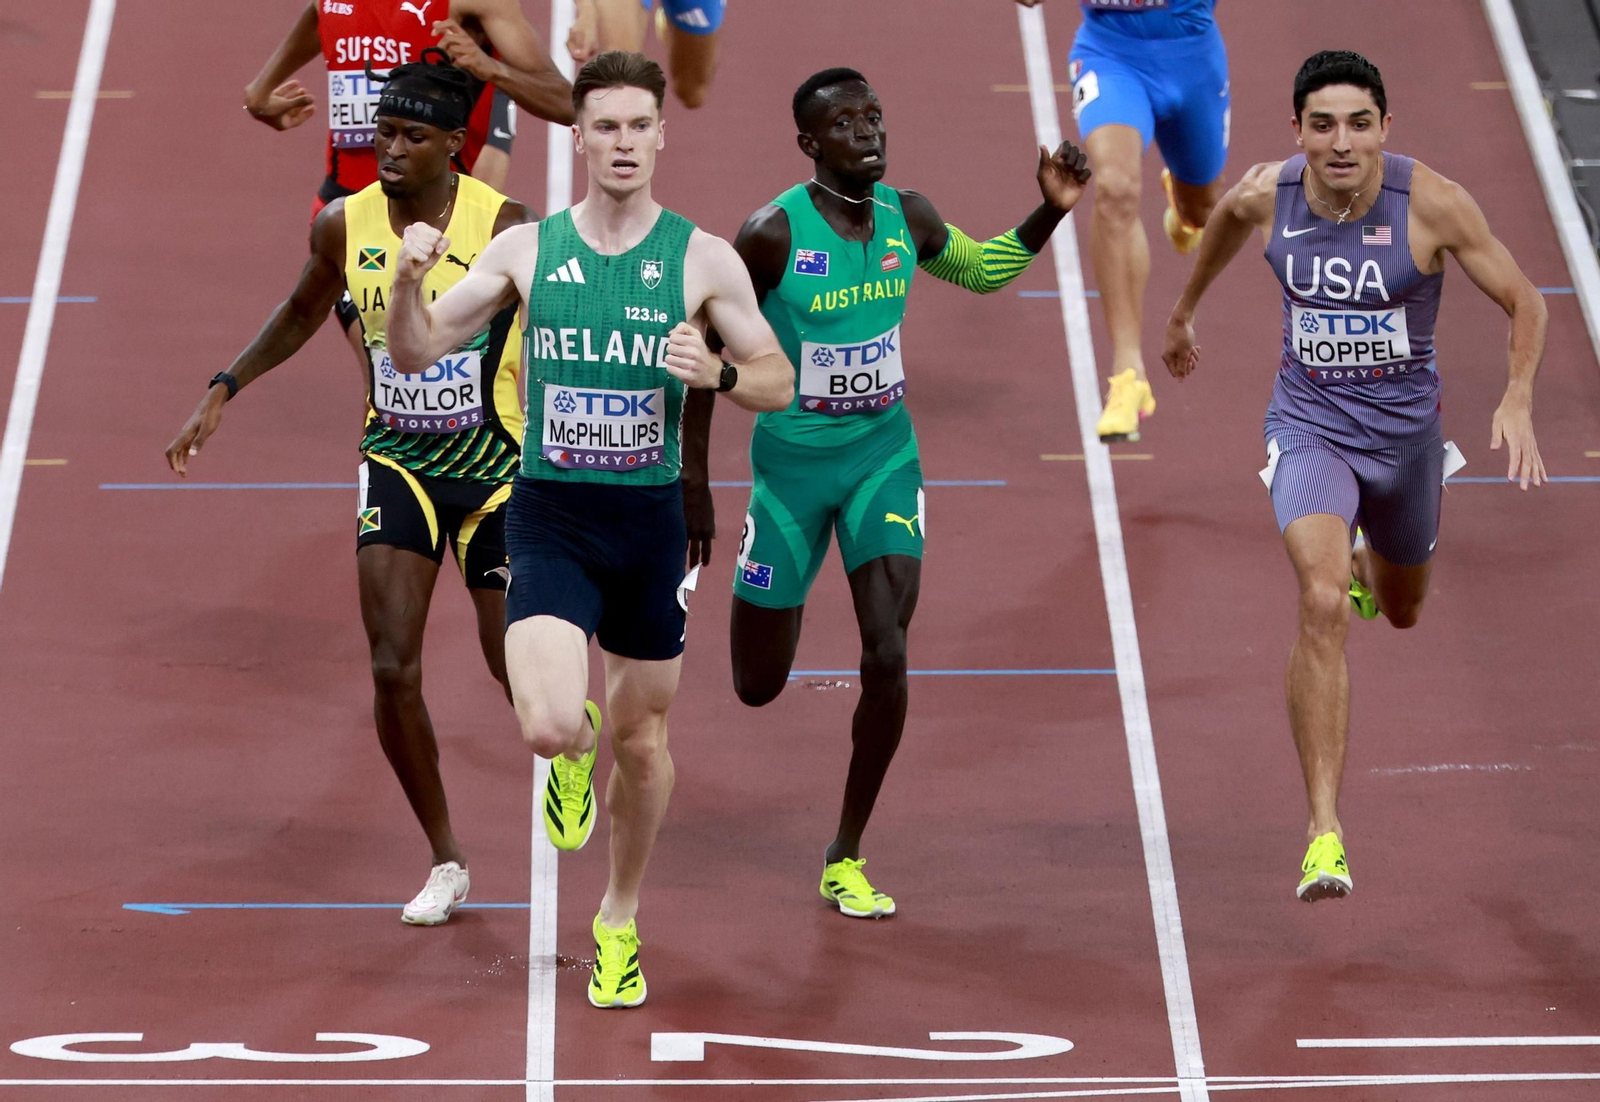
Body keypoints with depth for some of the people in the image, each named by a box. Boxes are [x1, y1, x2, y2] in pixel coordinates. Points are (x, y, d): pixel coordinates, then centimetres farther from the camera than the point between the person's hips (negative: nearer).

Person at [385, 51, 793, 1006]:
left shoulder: (703, 259, -2)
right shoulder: (527, 249, 1)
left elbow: (780, 385, 2)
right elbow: (415, 353, 3)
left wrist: (719, 374, -20)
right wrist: (410, 279, -17)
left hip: (650, 520, 1)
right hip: (550, 517, -1)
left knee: (643, 738, 11)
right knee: (550, 729, -20)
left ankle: (620, 924, 34)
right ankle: (579, 747, 20)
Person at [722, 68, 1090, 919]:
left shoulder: (906, 216, -3)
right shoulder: (774, 234, -18)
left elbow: (984, 270, 17)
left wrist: (1051, 211, 1)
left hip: (884, 456, 3)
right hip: (792, 463, -3)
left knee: (887, 656, -13)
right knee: (758, 688, 6)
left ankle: (845, 862, 2)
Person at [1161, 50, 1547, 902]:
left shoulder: (1432, 205, -19)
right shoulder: (1265, 195, -13)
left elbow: (1524, 302, -9)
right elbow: (1225, 223, 14)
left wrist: (1517, 399, -25)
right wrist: (1184, 311, 29)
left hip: (1404, 430, 1)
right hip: (1309, 425, -1)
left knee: (1401, 612, 25)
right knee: (1321, 605, -25)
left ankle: (1367, 567, 67)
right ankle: (1324, 831, -26)